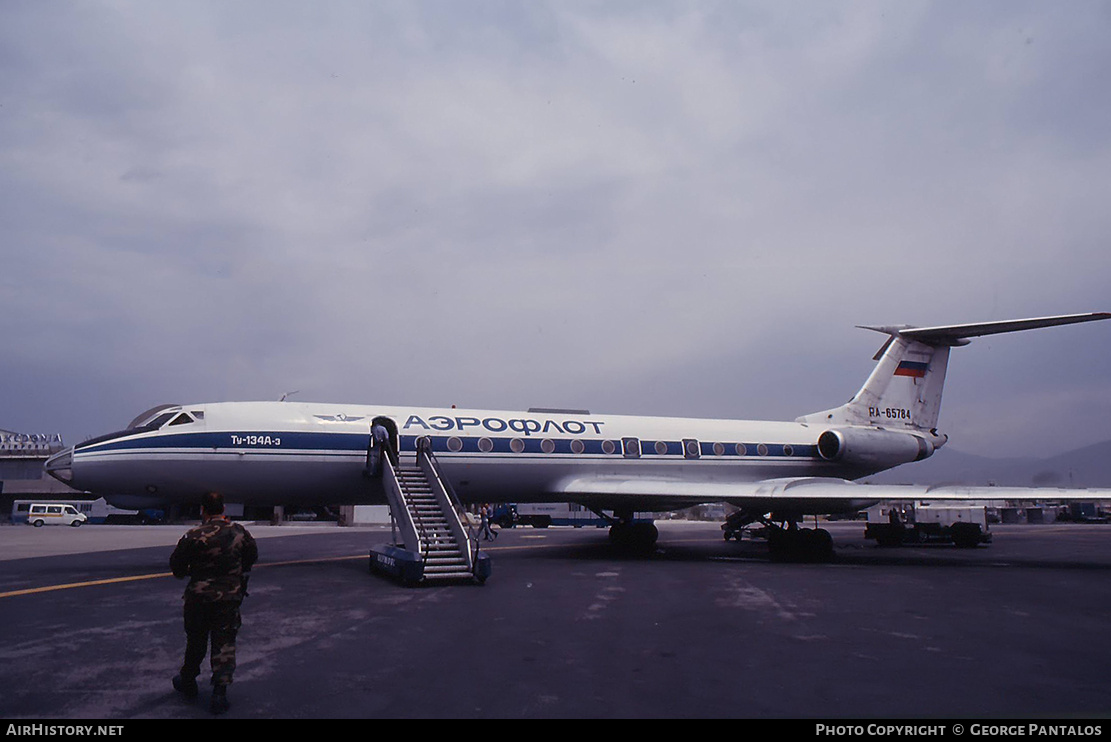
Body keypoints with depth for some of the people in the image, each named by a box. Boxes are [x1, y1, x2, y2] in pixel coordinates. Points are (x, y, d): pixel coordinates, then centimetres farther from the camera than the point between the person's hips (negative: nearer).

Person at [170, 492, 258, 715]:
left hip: (199, 597, -1)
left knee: (195, 641, 17)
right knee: (225, 643, 6)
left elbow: (176, 563, -6)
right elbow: (252, 556, 14)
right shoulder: (240, 532, -3)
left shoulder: (195, 536, -15)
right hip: (230, 597, 1)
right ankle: (220, 691, -1)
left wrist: (184, 573, 17)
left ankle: (188, 683, 35)